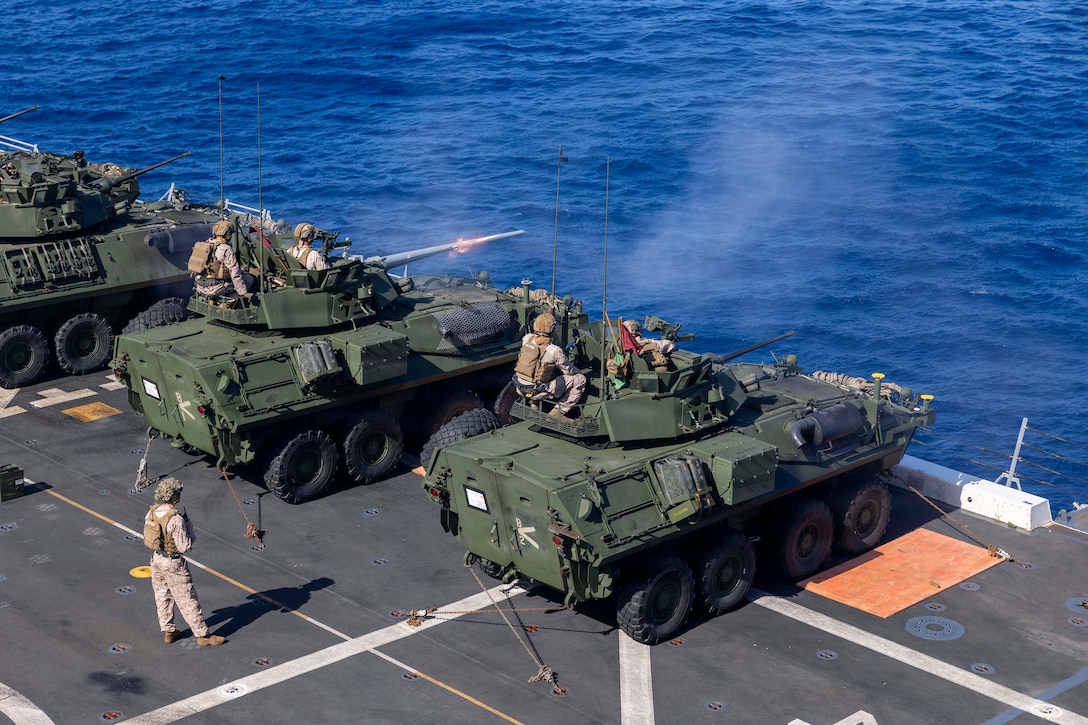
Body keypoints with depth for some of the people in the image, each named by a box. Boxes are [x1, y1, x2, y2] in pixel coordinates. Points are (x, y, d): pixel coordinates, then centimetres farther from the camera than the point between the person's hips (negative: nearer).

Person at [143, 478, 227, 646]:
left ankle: (168, 632, 31)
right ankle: (203, 635, 11)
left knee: (163, 596, 20)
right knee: (187, 600, 2)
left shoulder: (152, 512, -5)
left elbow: (147, 537, 7)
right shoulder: (176, 519, -28)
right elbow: (184, 547, -23)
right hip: (173, 563, -7)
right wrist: (189, 529, -9)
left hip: (156, 558, 7)